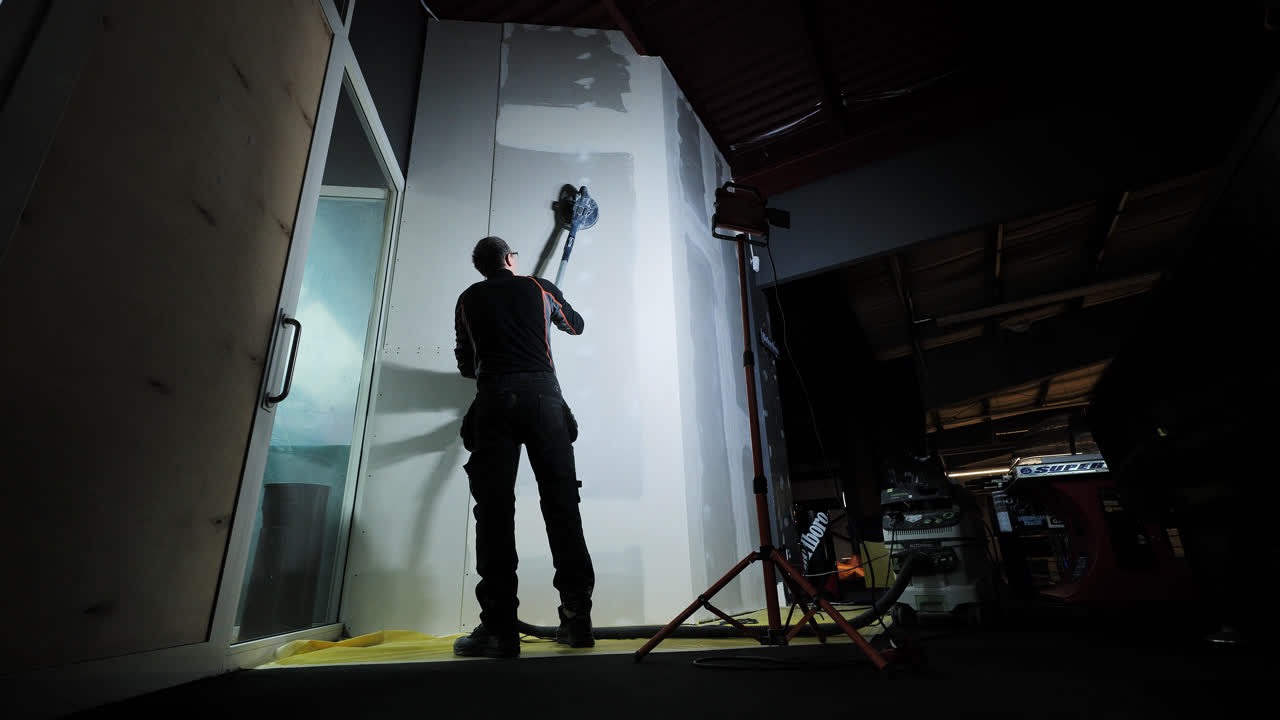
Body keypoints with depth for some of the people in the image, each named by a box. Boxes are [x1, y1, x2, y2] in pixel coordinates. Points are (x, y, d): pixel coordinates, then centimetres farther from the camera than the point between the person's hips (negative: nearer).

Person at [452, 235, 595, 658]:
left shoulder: (469, 299, 22)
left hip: (494, 398, 0)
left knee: (494, 506, -4)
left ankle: (499, 627, -9)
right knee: (561, 501, -2)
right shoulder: (540, 288, 21)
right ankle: (576, 616, -3)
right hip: (542, 393, 0)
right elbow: (576, 325, 37)